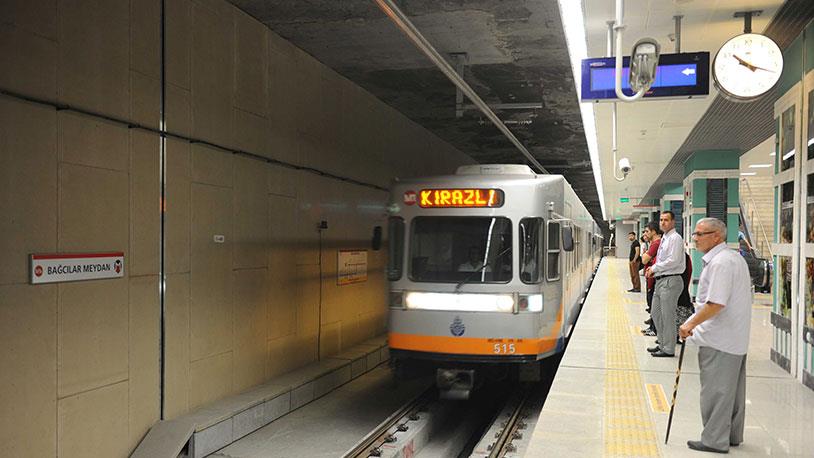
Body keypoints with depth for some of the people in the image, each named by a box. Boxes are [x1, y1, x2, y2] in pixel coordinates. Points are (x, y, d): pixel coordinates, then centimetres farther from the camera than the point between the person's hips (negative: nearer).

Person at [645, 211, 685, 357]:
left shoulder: (675, 238, -12)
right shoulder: (664, 238, 16)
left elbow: (673, 261, -20)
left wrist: (655, 268, -12)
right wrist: (654, 268, 5)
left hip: (670, 281, -10)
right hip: (660, 280, 10)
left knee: (667, 316, -3)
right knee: (655, 313, 16)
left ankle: (668, 349, 6)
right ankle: (662, 344, 29)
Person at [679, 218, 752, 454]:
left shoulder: (720, 262, -20)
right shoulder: (735, 257, 14)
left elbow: (716, 304, -27)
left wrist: (691, 323, -17)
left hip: (718, 340, -11)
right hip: (736, 338, 11)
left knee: (716, 391, -2)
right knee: (732, 389, 18)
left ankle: (715, 440, 6)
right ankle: (732, 435, 29)